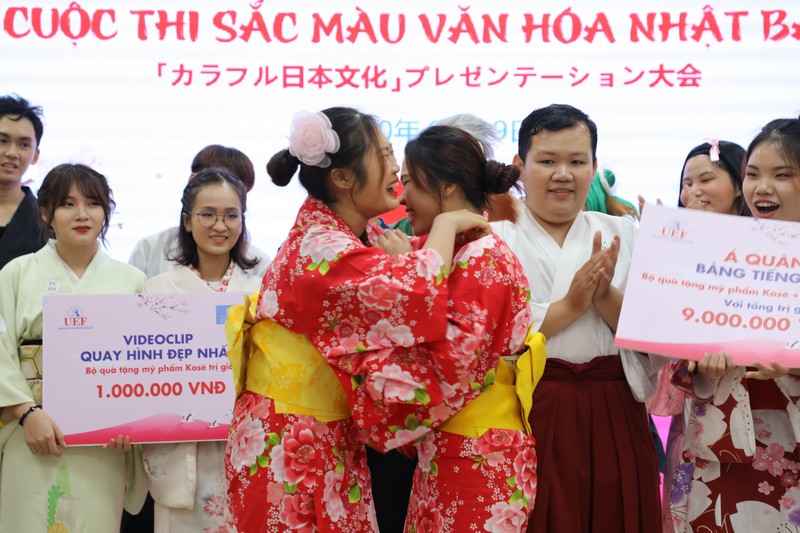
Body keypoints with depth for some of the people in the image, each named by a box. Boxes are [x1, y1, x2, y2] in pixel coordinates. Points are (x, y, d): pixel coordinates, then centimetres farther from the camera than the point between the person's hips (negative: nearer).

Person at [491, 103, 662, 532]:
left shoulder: (621, 235, 10)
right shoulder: (494, 236, 0)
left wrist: (606, 296, -13)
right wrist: (569, 306, -16)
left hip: (613, 416, 3)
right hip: (528, 414, -3)